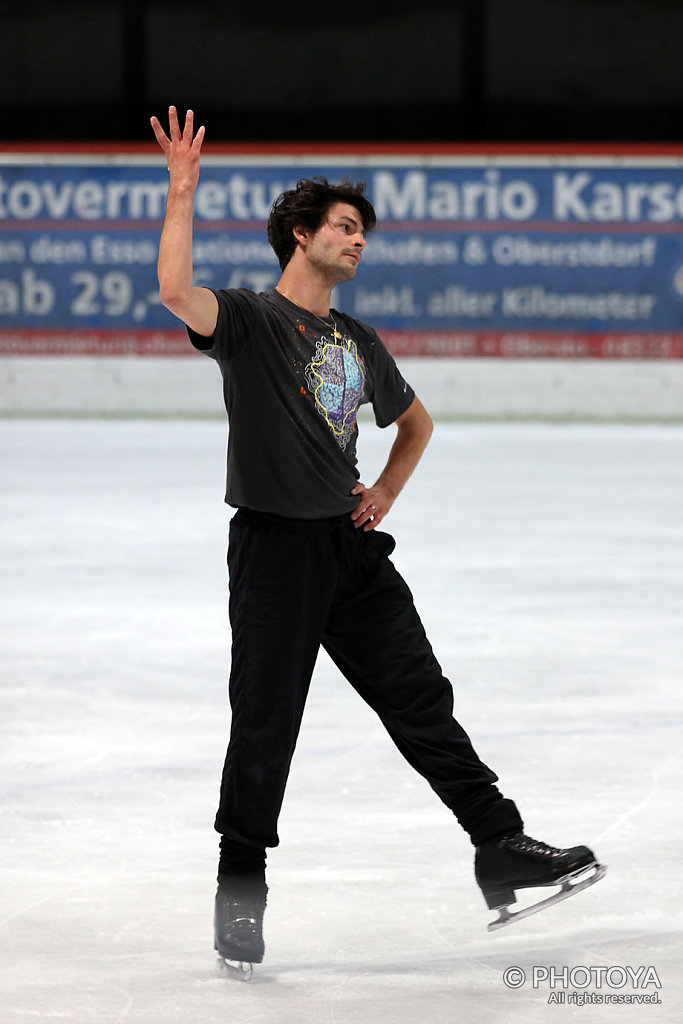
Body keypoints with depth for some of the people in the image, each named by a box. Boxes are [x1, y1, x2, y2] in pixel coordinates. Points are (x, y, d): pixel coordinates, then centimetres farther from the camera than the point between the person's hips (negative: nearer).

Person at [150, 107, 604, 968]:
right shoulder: (251, 322, -5)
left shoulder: (358, 343, 15)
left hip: (351, 544, 6)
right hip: (275, 544, -6)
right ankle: (239, 888, 10)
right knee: (265, 727, -3)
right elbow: (177, 294, -27)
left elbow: (415, 419, 32)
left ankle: (500, 847, 5)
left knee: (421, 699, 4)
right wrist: (181, 193, -27)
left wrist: (386, 492, 15)